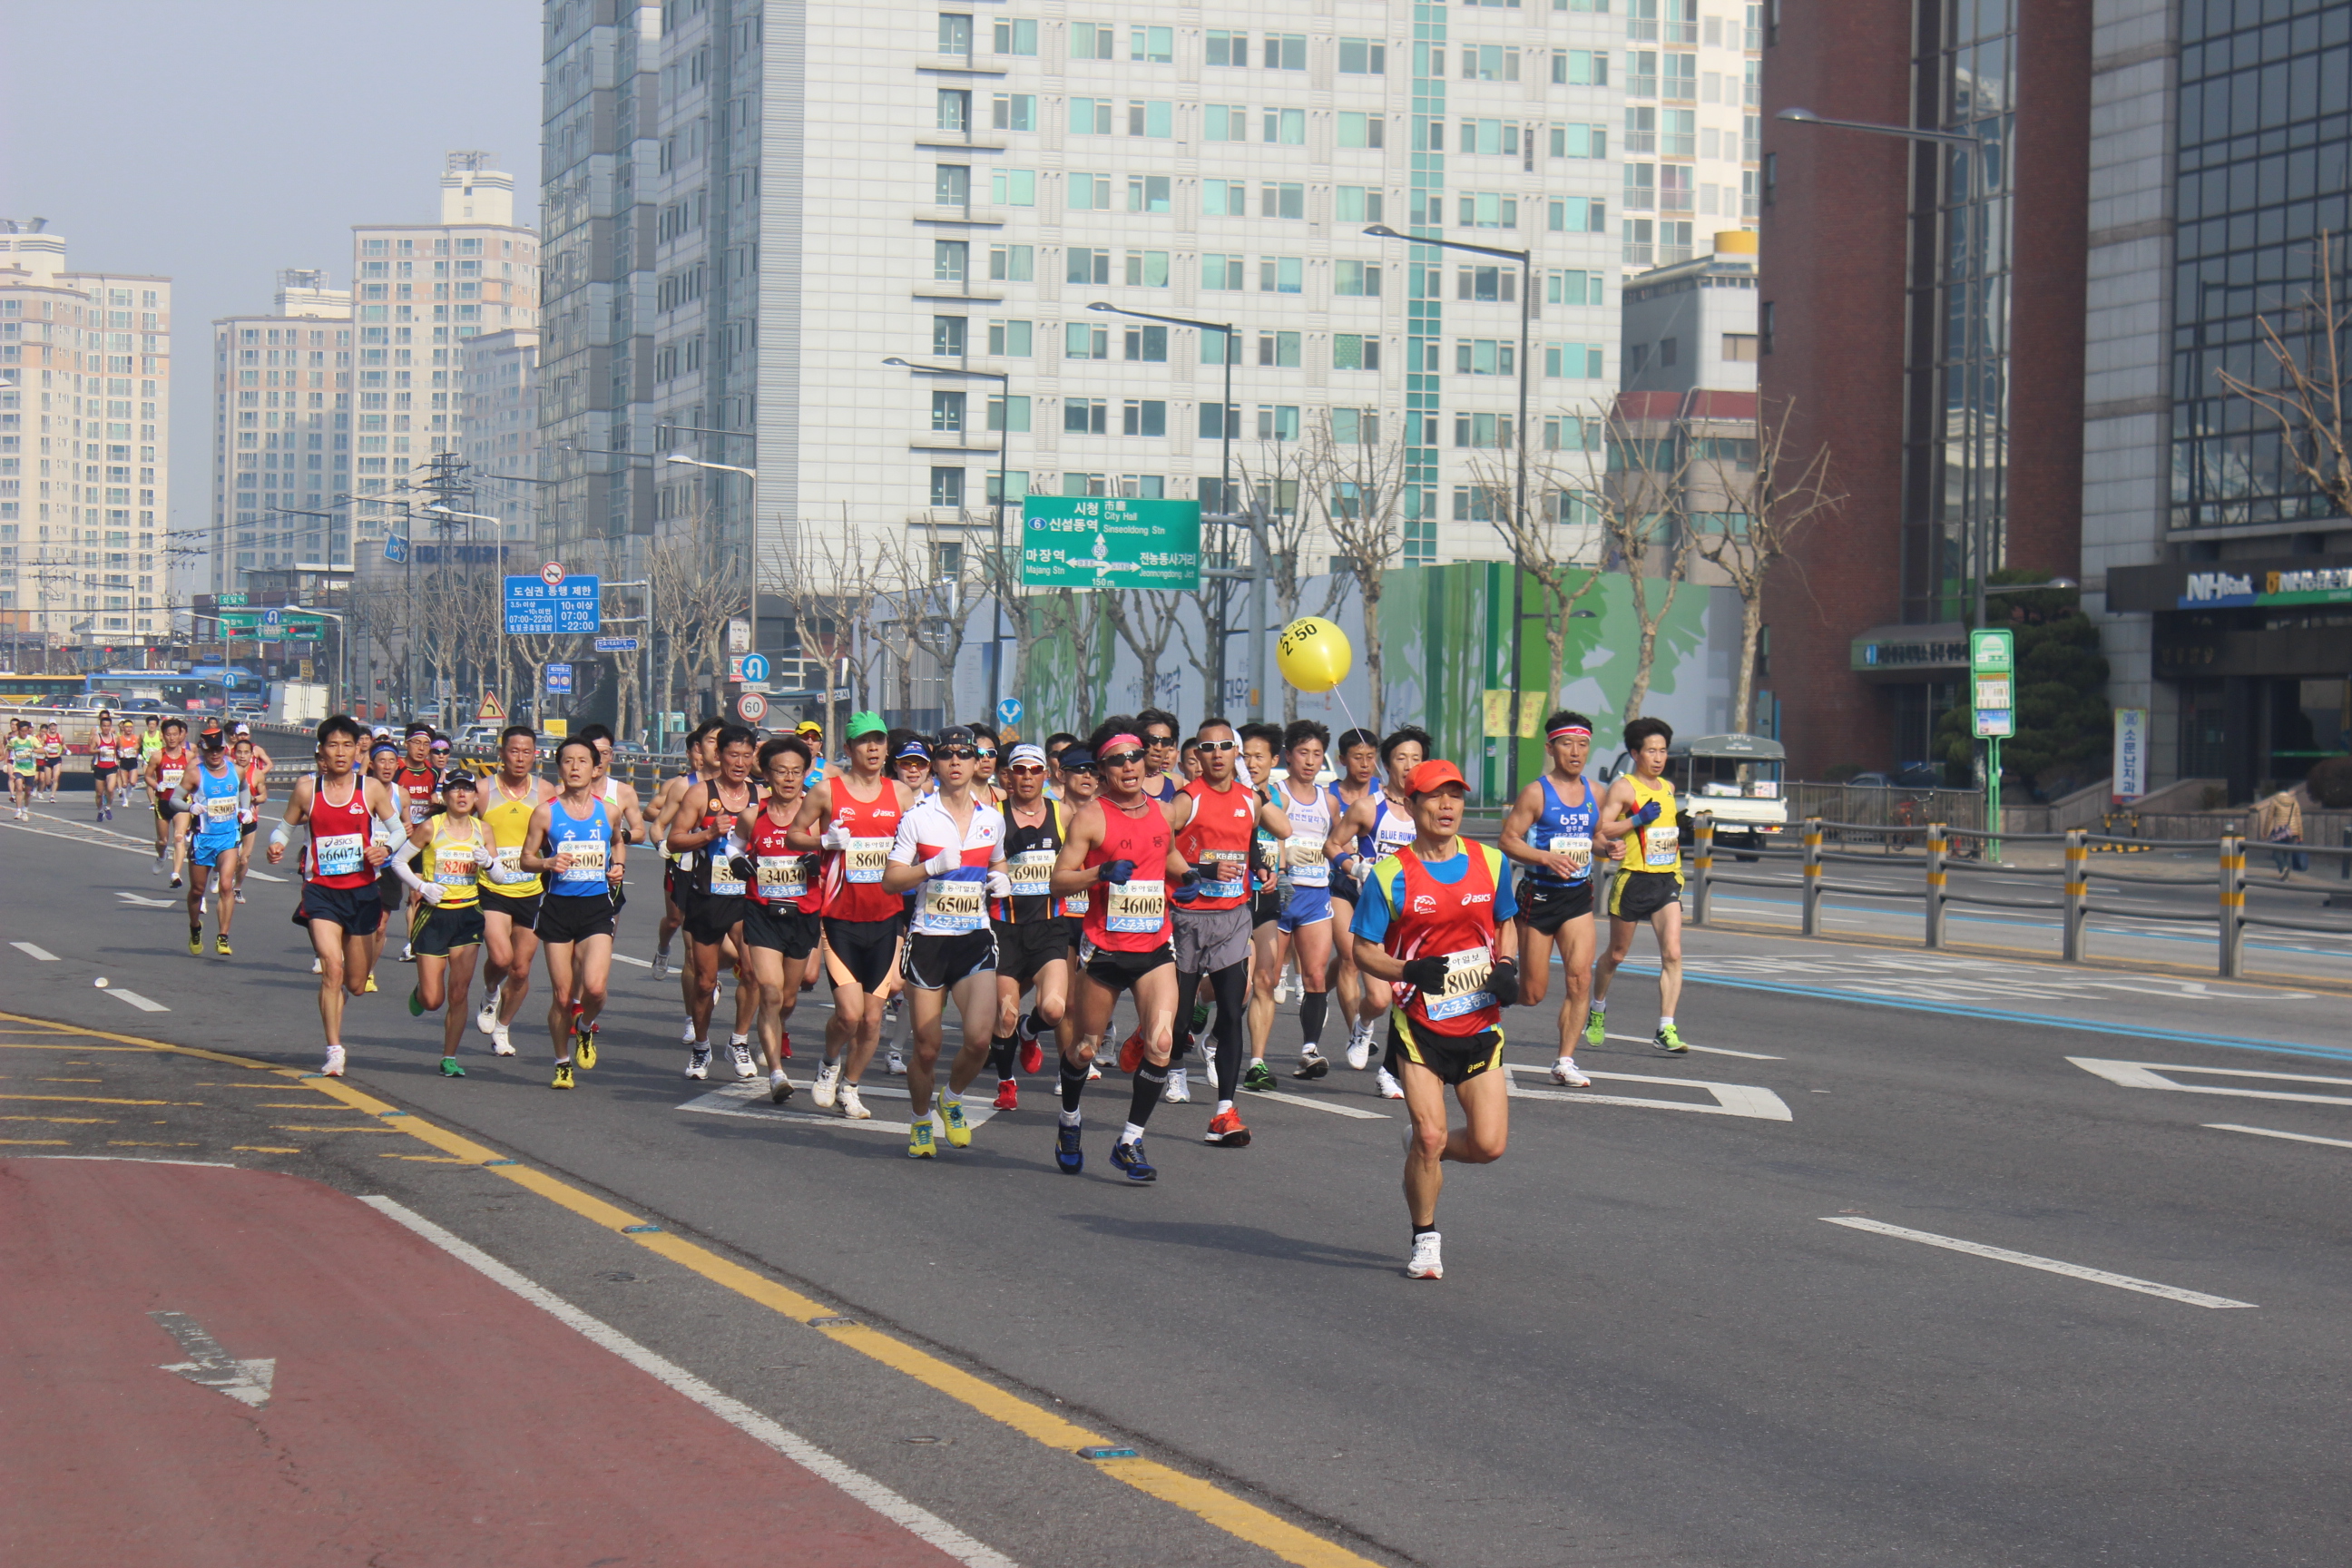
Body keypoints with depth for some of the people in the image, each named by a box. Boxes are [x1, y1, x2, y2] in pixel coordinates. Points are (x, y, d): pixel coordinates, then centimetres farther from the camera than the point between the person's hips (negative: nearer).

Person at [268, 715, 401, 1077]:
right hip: (321, 890, -2)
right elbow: (285, 827, 10)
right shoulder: (306, 789, -1)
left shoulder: (371, 789, -1)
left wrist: (385, 848, -14)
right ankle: (334, 1051, -14)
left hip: (361, 891, 2)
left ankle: (334, 990, 49)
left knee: (356, 985, 10)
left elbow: (399, 830, 7)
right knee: (332, 965, -21)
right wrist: (276, 845, -12)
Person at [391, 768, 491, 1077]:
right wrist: (421, 886, -13)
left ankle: (450, 1058, 9)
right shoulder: (430, 828, -5)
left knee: (459, 994, -3)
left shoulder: (482, 830, 4)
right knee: (433, 1000, -1)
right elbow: (398, 861, 1)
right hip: (434, 914, -2)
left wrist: (488, 863, -16)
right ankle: (418, 994, 35)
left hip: (469, 915, 2)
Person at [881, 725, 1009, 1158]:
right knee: (925, 1047, 2)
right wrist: (932, 867, -20)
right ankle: (920, 1121, 28)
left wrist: (1000, 881, 5)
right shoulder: (917, 818, -2)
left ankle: (952, 1098, 15)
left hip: (976, 939, 2)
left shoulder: (992, 819, 8)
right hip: (928, 939, -2)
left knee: (978, 1038, -15)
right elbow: (890, 880, -4)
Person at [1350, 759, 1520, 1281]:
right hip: (1419, 1026, -3)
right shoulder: (1390, 874, -5)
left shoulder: (1490, 863, 5)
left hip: (1480, 1023, 3)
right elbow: (1363, 950, -3)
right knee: (1430, 1134, -13)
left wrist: (1506, 965, -1)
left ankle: (1423, 1159, 31)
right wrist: (1408, 972, -22)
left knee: (1489, 1145, -4)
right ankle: (1425, 1241, 9)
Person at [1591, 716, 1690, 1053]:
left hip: (1667, 881, 5)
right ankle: (1598, 1009, 37)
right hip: (1633, 880, -4)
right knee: (1616, 954, 11)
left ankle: (1665, 1029, -11)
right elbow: (1601, 829, -16)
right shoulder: (1624, 787, -8)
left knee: (1673, 953, -11)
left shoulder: (1668, 787, 12)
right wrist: (1638, 819, -23)